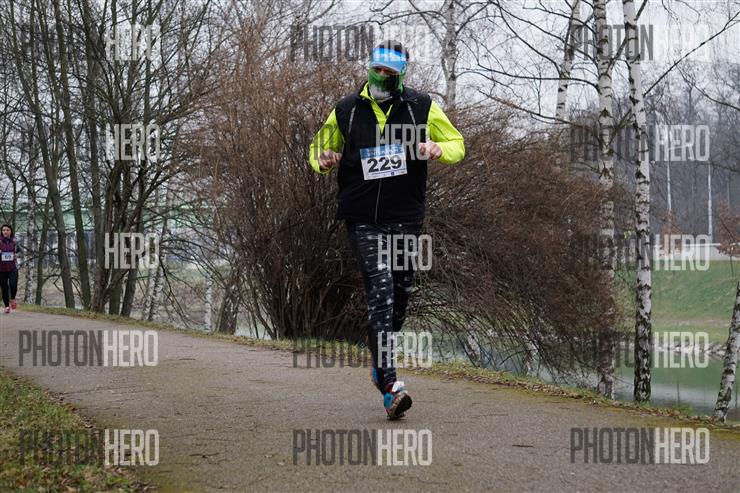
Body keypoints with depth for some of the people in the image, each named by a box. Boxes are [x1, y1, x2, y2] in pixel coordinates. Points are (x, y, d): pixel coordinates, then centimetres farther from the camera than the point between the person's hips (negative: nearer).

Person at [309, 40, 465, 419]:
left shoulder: (423, 108, 3)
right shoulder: (345, 112, 4)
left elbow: (457, 145, 12)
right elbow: (318, 148, 18)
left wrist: (438, 149, -12)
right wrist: (323, 160, -6)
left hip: (406, 216, 2)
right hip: (362, 218, -2)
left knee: (401, 291, 9)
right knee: (380, 291, -14)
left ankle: (381, 358, 37)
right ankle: (390, 387, -19)